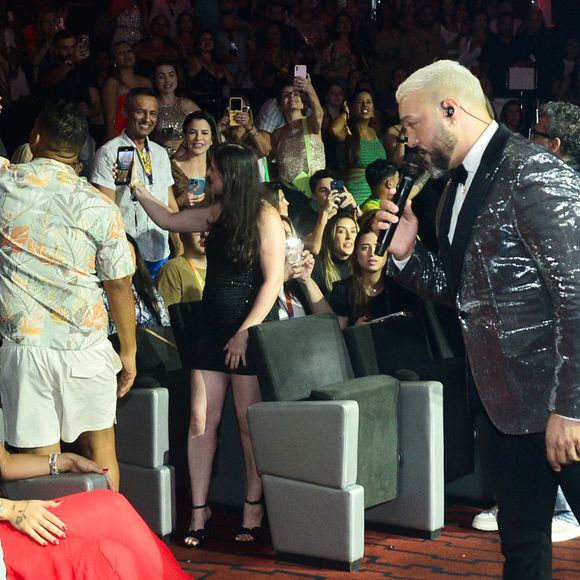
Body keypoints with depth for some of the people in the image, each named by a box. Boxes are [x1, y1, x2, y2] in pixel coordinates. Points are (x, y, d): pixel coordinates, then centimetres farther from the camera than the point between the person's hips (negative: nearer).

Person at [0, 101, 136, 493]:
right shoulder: (98, 206, -4)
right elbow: (119, 286, -1)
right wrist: (129, 351, 10)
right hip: (84, 345, 0)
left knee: (41, 458, 4)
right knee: (100, 446, 16)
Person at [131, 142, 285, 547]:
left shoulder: (264, 216, -9)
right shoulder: (218, 213, 10)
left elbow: (273, 279, -12)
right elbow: (170, 221, 27)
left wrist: (246, 332, -16)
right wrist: (137, 190, 23)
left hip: (250, 331, -6)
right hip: (213, 328, 6)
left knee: (249, 422, -3)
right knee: (202, 421, 2)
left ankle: (254, 509, 6)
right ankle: (199, 509, 7)